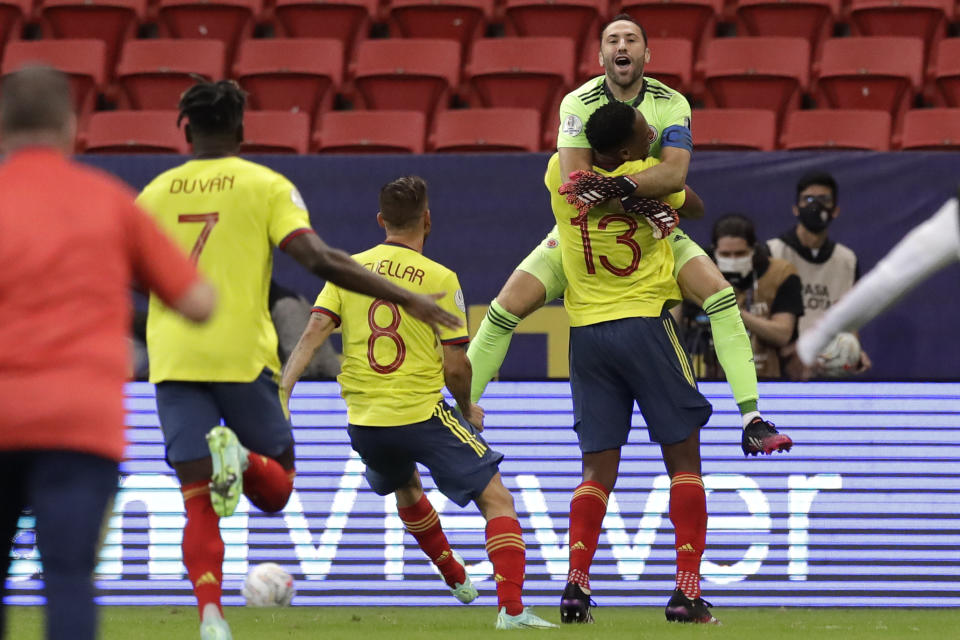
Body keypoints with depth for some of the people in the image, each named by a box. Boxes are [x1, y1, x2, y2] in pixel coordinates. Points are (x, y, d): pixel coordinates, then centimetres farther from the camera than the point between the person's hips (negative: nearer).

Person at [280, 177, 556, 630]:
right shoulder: (440, 278, -6)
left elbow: (313, 333, -6)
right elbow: (455, 366, -6)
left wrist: (281, 390, -7)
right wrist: (468, 409, 11)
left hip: (363, 421, 5)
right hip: (423, 415, -5)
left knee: (405, 489, 34)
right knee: (496, 499, 0)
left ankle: (455, 576, 49)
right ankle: (511, 608, -15)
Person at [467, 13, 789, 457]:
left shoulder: (671, 104, -12)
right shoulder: (579, 103, -14)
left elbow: (675, 172, -29)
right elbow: (574, 179, -27)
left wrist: (621, 186, -45)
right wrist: (643, 205, -34)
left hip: (654, 228, 0)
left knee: (718, 291, -22)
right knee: (509, 304, -14)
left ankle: (752, 420, -20)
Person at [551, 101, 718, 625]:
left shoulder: (562, 175, 0)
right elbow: (694, 207, 14)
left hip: (585, 331, 4)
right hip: (645, 323, -4)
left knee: (597, 469, 7)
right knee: (683, 458, 4)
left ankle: (576, 583, -11)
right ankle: (687, 589, -5)